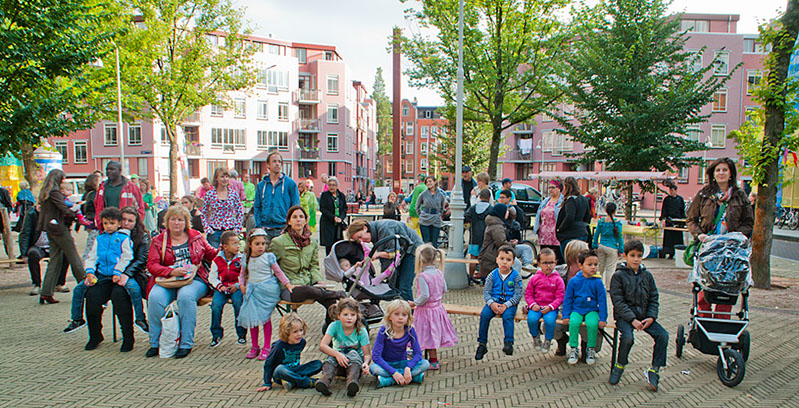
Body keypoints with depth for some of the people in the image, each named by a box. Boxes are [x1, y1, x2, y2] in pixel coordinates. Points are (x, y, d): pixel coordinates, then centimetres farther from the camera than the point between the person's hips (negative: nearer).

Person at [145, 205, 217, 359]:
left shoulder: (196, 236, 15)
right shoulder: (158, 241, 12)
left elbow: (211, 254, 21)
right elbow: (152, 265, 2)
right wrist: (172, 272, -15)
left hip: (195, 279, -1)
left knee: (185, 296, -34)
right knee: (155, 297, -29)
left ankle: (186, 344, -25)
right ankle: (155, 343, -13)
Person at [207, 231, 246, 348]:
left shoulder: (240, 259, 1)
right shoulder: (217, 260, 5)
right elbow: (212, 277, 10)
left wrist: (237, 285, -14)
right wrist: (219, 286, -6)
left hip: (237, 288, -2)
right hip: (222, 288, 2)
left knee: (238, 303, -27)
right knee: (216, 305, -22)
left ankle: (241, 334, -10)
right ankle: (217, 335, -2)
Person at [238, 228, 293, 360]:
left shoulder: (269, 257, -3)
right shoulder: (246, 259, 7)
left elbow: (278, 272, 3)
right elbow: (243, 274, 21)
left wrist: (288, 284, -3)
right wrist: (242, 285, 4)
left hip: (266, 290, -3)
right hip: (252, 291, 4)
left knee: (265, 318, -2)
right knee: (252, 319, 2)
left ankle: (266, 348, 8)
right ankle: (254, 347, 18)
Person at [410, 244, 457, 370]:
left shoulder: (422, 276, -23)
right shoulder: (439, 273, -1)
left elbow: (425, 296, -26)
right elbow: (444, 290, 8)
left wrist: (415, 302, -10)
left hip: (426, 310, -7)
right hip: (437, 307, 7)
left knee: (429, 336, 6)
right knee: (434, 335, 19)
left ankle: (434, 362, 15)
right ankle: (433, 359, 31)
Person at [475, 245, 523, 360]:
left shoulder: (516, 276, -3)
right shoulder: (493, 275, 2)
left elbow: (518, 294, -6)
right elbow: (486, 291, 2)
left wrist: (506, 305, -18)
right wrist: (491, 303, -18)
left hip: (509, 303, -2)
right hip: (494, 301, 2)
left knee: (507, 316, -33)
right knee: (484, 314, -24)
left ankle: (508, 343, -25)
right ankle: (482, 344, -14)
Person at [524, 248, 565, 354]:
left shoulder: (558, 279, 2)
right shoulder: (534, 278, 7)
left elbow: (560, 297, -1)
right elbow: (528, 294, 8)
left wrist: (550, 307, -15)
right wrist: (533, 304, -9)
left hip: (551, 307, -1)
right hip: (536, 306, 1)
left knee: (550, 320, -30)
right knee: (531, 319, -27)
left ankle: (547, 341, 0)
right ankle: (536, 337, 6)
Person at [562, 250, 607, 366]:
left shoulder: (597, 282, -4)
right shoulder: (573, 281, -3)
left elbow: (602, 301, 1)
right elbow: (567, 299, 4)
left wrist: (603, 319, -4)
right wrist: (566, 316, -1)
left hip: (592, 310, 0)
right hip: (576, 310, 0)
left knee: (592, 324, -29)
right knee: (573, 323, -28)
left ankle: (591, 350, -5)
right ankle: (574, 349, -9)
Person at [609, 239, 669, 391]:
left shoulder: (647, 276, 11)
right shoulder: (619, 276, -5)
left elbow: (653, 299, 11)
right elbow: (618, 302, -11)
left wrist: (651, 317, -6)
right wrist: (632, 319, -19)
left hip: (644, 316, 5)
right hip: (624, 316, -5)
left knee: (663, 335, -16)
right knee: (628, 337, -30)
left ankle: (654, 370, -3)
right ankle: (620, 365, -2)